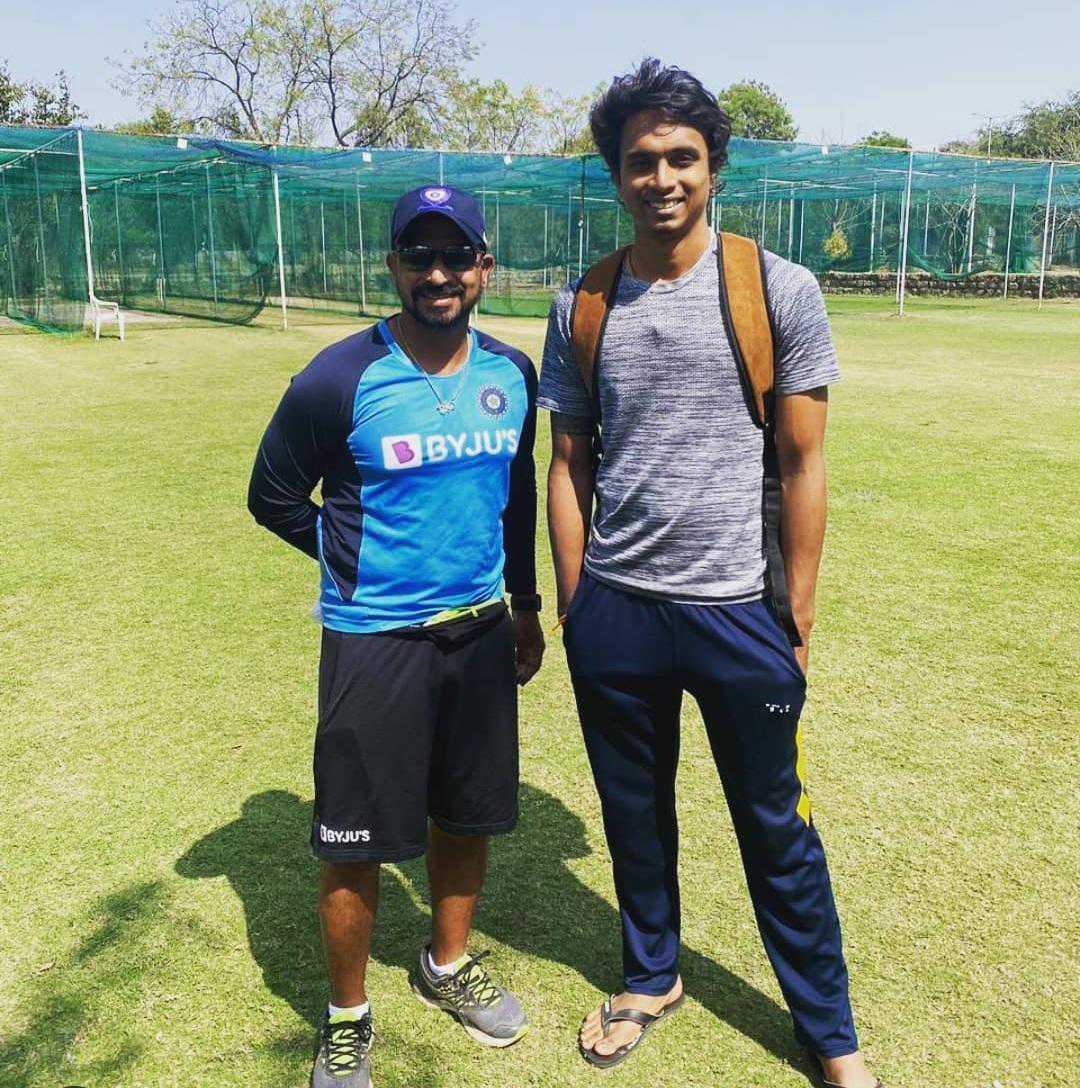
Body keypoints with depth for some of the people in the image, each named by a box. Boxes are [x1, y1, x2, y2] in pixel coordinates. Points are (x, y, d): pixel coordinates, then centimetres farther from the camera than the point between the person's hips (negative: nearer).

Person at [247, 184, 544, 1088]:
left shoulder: (512, 374, 1)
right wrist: (360, 566, 0)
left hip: (480, 634, 5)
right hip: (374, 642, -4)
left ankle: (447, 966, 43)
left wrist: (526, 604, 18)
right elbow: (274, 497, -2)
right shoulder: (340, 380, -14)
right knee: (358, 842, 5)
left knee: (467, 816, 18)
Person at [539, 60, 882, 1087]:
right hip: (614, 614, 3)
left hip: (738, 614, -2)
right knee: (633, 813, 18)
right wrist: (574, 609, 6)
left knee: (777, 830, 11)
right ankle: (650, 976, 43)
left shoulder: (780, 290, -5)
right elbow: (569, 466, 7)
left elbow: (802, 465, -3)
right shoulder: (582, 306, 3)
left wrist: (796, 622, -3)